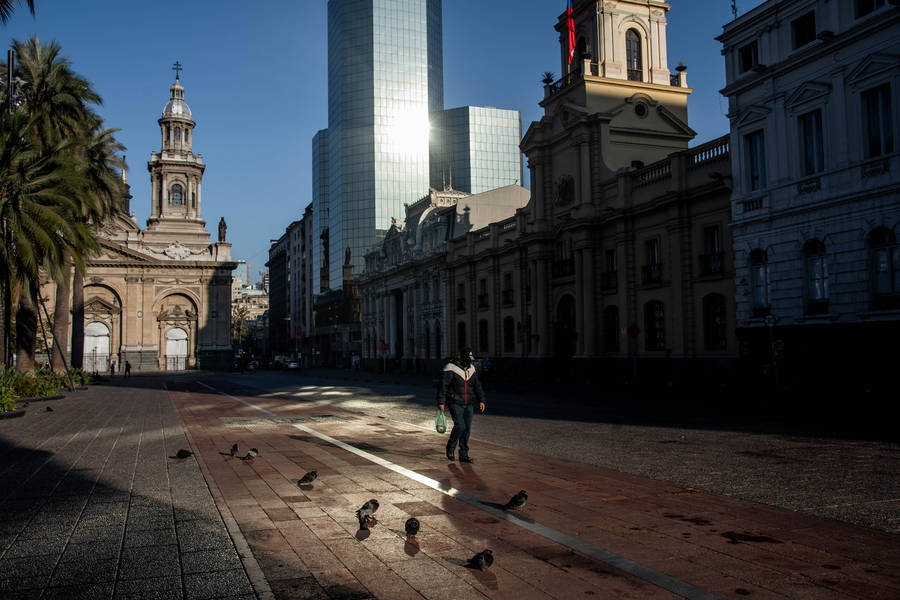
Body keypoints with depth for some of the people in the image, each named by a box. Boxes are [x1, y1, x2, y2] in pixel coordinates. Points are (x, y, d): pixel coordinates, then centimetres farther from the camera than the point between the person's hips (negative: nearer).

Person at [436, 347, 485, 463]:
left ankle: (464, 455, 12)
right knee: (460, 426, -16)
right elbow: (443, 386, -12)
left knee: (467, 429, 3)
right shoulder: (450, 369, -10)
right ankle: (450, 448, 7)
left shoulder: (471, 369, 11)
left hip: (468, 405, 6)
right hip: (455, 404, -6)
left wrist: (481, 400, 8)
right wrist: (441, 402, -16)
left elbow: (477, 386, 16)